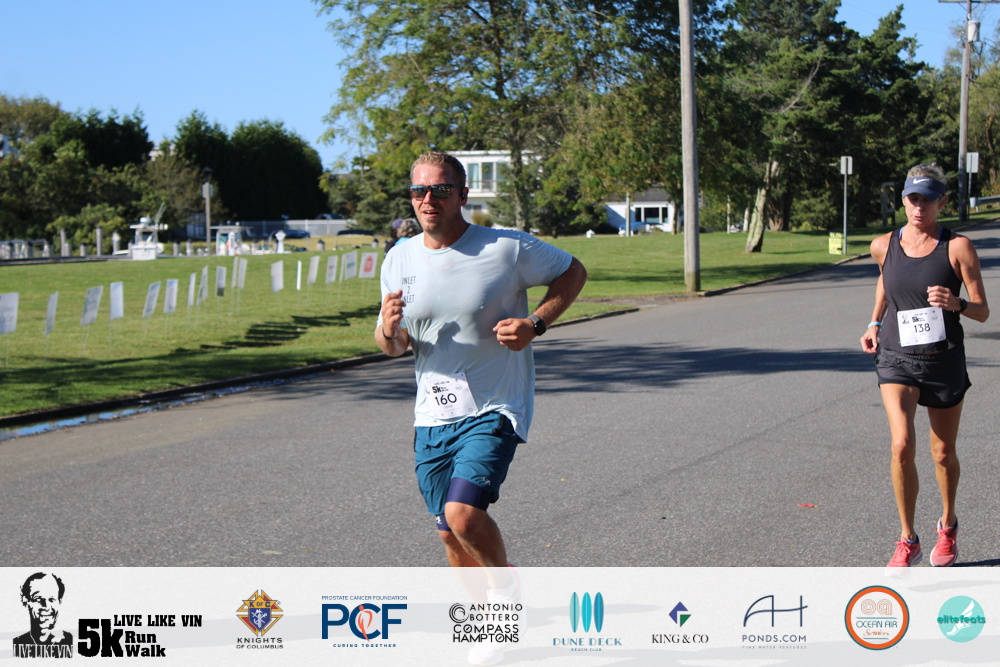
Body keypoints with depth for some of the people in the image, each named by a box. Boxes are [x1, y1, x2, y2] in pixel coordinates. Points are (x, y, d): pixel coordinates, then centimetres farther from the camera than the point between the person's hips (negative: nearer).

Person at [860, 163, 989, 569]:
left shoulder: (957, 247, -8)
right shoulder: (884, 246, 1)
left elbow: (982, 311, -9)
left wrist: (956, 304, -29)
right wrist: (874, 322, 14)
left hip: (943, 360, -1)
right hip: (896, 358, 1)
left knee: (943, 454, 12)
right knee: (902, 445, -17)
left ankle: (948, 526, 39)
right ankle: (907, 541, -3)